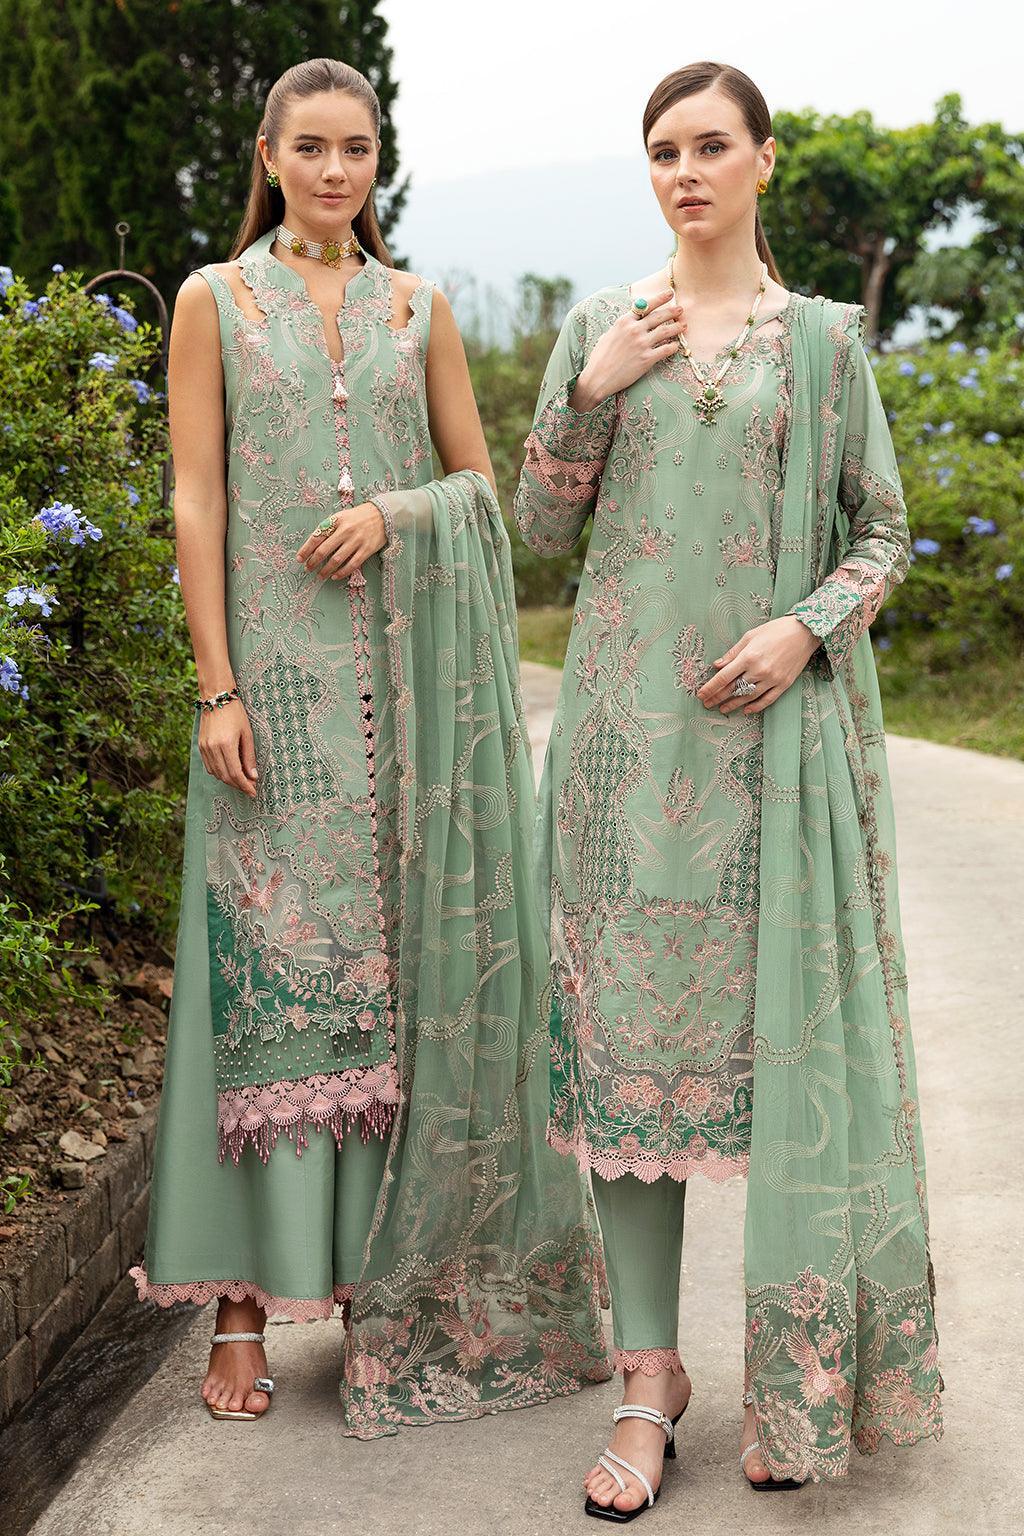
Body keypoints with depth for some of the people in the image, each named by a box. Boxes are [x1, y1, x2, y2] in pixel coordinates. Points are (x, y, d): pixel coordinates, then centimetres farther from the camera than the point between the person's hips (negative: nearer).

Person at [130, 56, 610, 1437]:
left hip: (406, 669, 2)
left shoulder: (419, 308, 12)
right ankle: (247, 1295, 4)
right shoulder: (214, 300, 5)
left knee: (405, 957, 3)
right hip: (276, 668, -2)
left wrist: (397, 513, -8)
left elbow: (480, 478, 13)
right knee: (270, 963, -4)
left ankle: (392, 1267, 16)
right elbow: (196, 499, 0)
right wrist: (217, 685, -8)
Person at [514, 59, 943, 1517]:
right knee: (633, 1023, -2)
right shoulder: (600, 327, 11)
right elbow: (539, 526, 9)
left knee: (787, 1020, -1)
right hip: (633, 723, 1)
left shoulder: (822, 337, 7)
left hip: (778, 726, -1)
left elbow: (882, 533, 7)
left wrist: (805, 628, -11)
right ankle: (649, 1370, 7)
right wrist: (590, 392, -4)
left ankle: (799, 1376, 12)